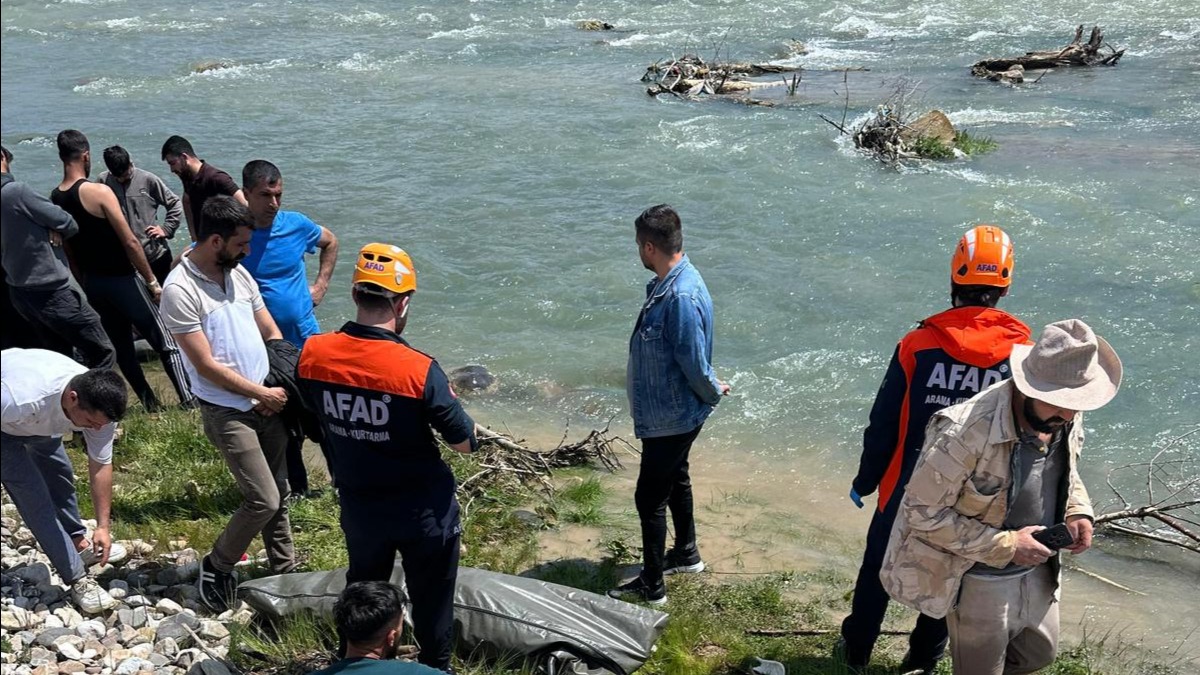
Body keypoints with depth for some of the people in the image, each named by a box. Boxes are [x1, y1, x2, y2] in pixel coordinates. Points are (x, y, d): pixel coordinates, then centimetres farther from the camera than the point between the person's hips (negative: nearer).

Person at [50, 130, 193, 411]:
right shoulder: (98, 191, -18)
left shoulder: (54, 199, 2)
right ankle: (189, 399, -2)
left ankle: (151, 403, 20)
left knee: (121, 347, 16)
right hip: (122, 280, -6)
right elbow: (130, 243, -18)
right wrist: (152, 282, -10)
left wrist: (87, 286, 20)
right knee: (165, 341, 1)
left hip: (92, 284, 7)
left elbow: (68, 252, 10)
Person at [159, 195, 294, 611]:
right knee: (264, 500, -9)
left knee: (279, 494, 14)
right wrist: (262, 393, -11)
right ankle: (216, 567, 14)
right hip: (228, 412, -7)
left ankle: (285, 569, 30)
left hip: (268, 402, 7)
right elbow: (207, 366, -18)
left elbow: (271, 334, 12)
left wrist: (279, 387, -1)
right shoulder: (180, 290, -17)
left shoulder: (239, 273, 5)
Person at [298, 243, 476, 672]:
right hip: (423, 511, -4)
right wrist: (446, 398, 0)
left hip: (358, 506, 4)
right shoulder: (419, 371, -27)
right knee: (431, 603, 18)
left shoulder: (311, 355, -13)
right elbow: (465, 443, -17)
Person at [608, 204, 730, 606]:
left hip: (671, 417, -10)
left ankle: (652, 586, 17)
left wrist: (713, 393, -9)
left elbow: (695, 364, -26)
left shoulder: (681, 297, -32)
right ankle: (686, 554, 45)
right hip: (669, 412, 10)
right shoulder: (669, 282, 1)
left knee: (650, 498, 2)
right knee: (675, 479, 25)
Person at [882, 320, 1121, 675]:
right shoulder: (967, 434, -34)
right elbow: (922, 512, -27)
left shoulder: (1066, 422, -10)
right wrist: (1004, 545, -27)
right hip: (981, 581, -7)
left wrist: (1078, 511, -8)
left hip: (1038, 572, 7)